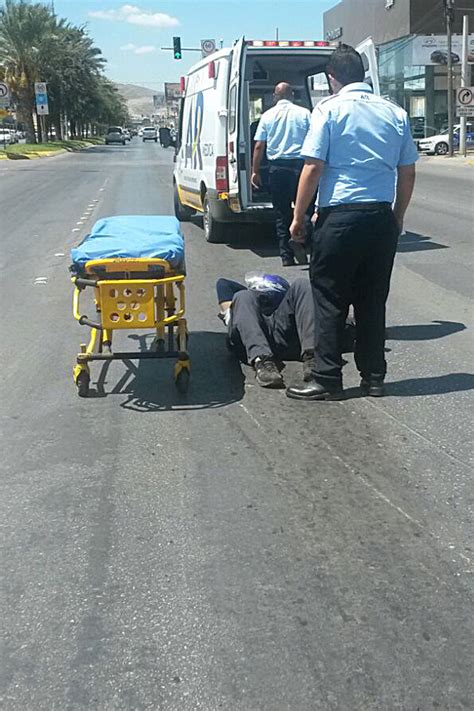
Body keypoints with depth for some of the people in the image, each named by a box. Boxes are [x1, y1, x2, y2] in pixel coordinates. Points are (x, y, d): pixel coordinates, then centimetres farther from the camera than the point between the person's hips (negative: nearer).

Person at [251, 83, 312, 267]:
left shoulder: (268, 115, 5)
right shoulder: (305, 114, 3)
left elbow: (259, 146, 1)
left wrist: (255, 172, 7)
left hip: (278, 167, 1)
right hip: (300, 164, 0)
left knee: (282, 213, 7)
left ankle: (287, 256, 8)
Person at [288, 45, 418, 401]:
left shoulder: (329, 109, -3)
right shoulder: (395, 113, 10)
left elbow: (313, 167, -9)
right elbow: (408, 174, 12)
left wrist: (299, 217, -2)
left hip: (340, 216, -5)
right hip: (382, 218, 5)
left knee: (330, 298, 3)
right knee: (374, 299, 12)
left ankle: (328, 379, 4)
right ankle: (373, 377, 17)